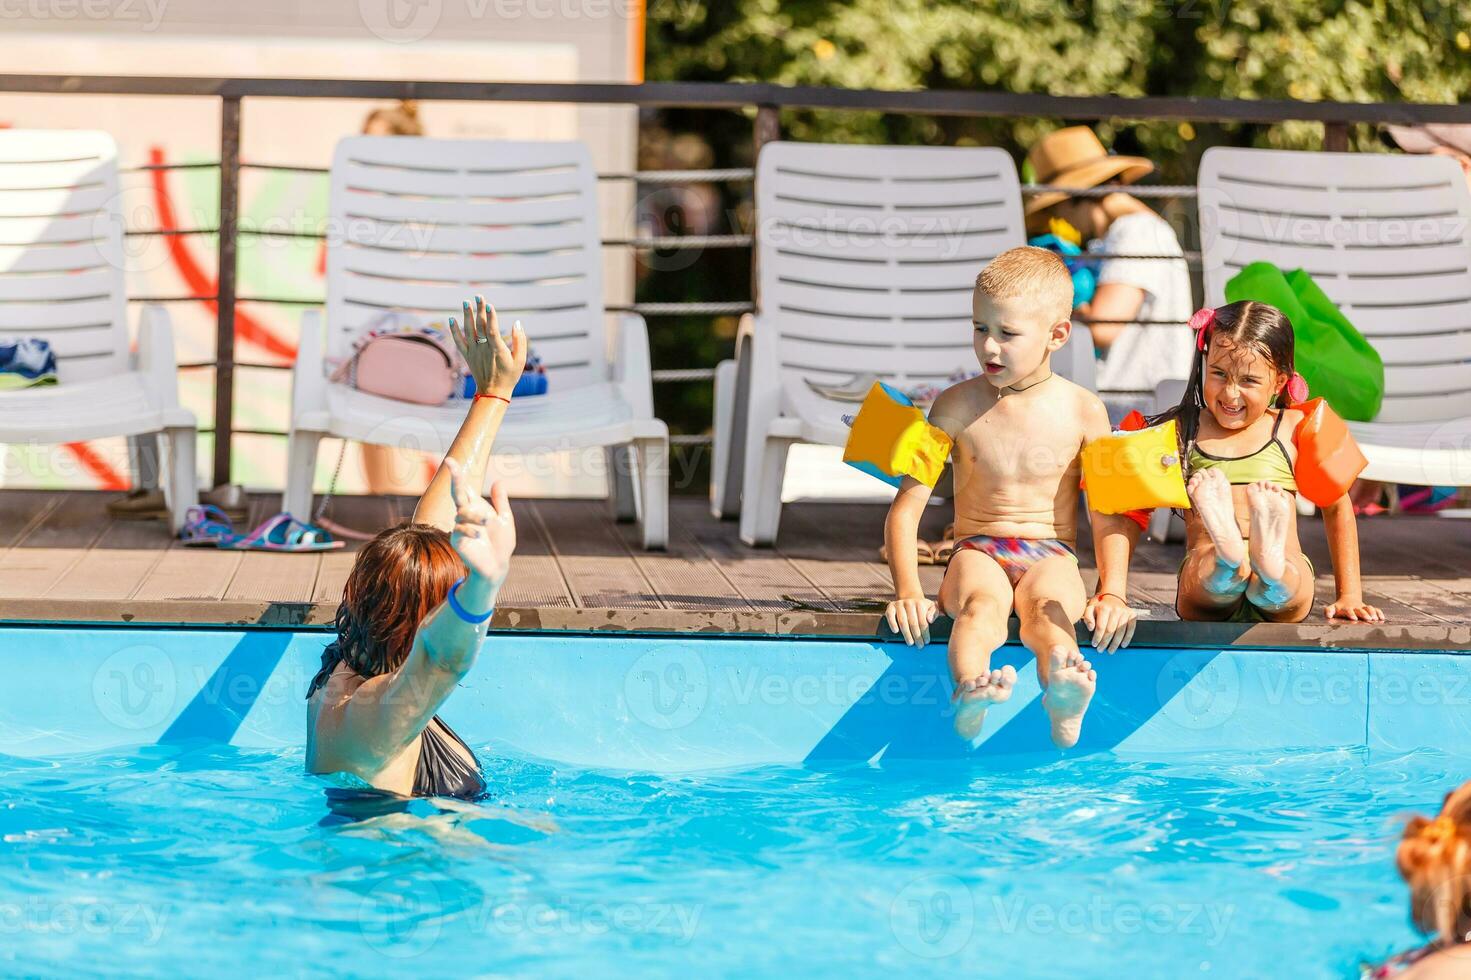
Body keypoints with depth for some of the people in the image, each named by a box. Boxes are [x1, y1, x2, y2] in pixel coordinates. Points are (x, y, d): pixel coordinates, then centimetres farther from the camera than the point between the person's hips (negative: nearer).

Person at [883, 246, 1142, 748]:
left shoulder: (1082, 411, 2)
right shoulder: (957, 407, 2)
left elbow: (1110, 513, 4)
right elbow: (905, 508, 0)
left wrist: (1113, 592, -12)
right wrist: (908, 591, -14)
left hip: (1051, 555, 0)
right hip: (978, 552, 0)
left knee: (1047, 608, -36)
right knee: (982, 603, -36)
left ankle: (1065, 706, -69)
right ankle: (970, 694, -68)